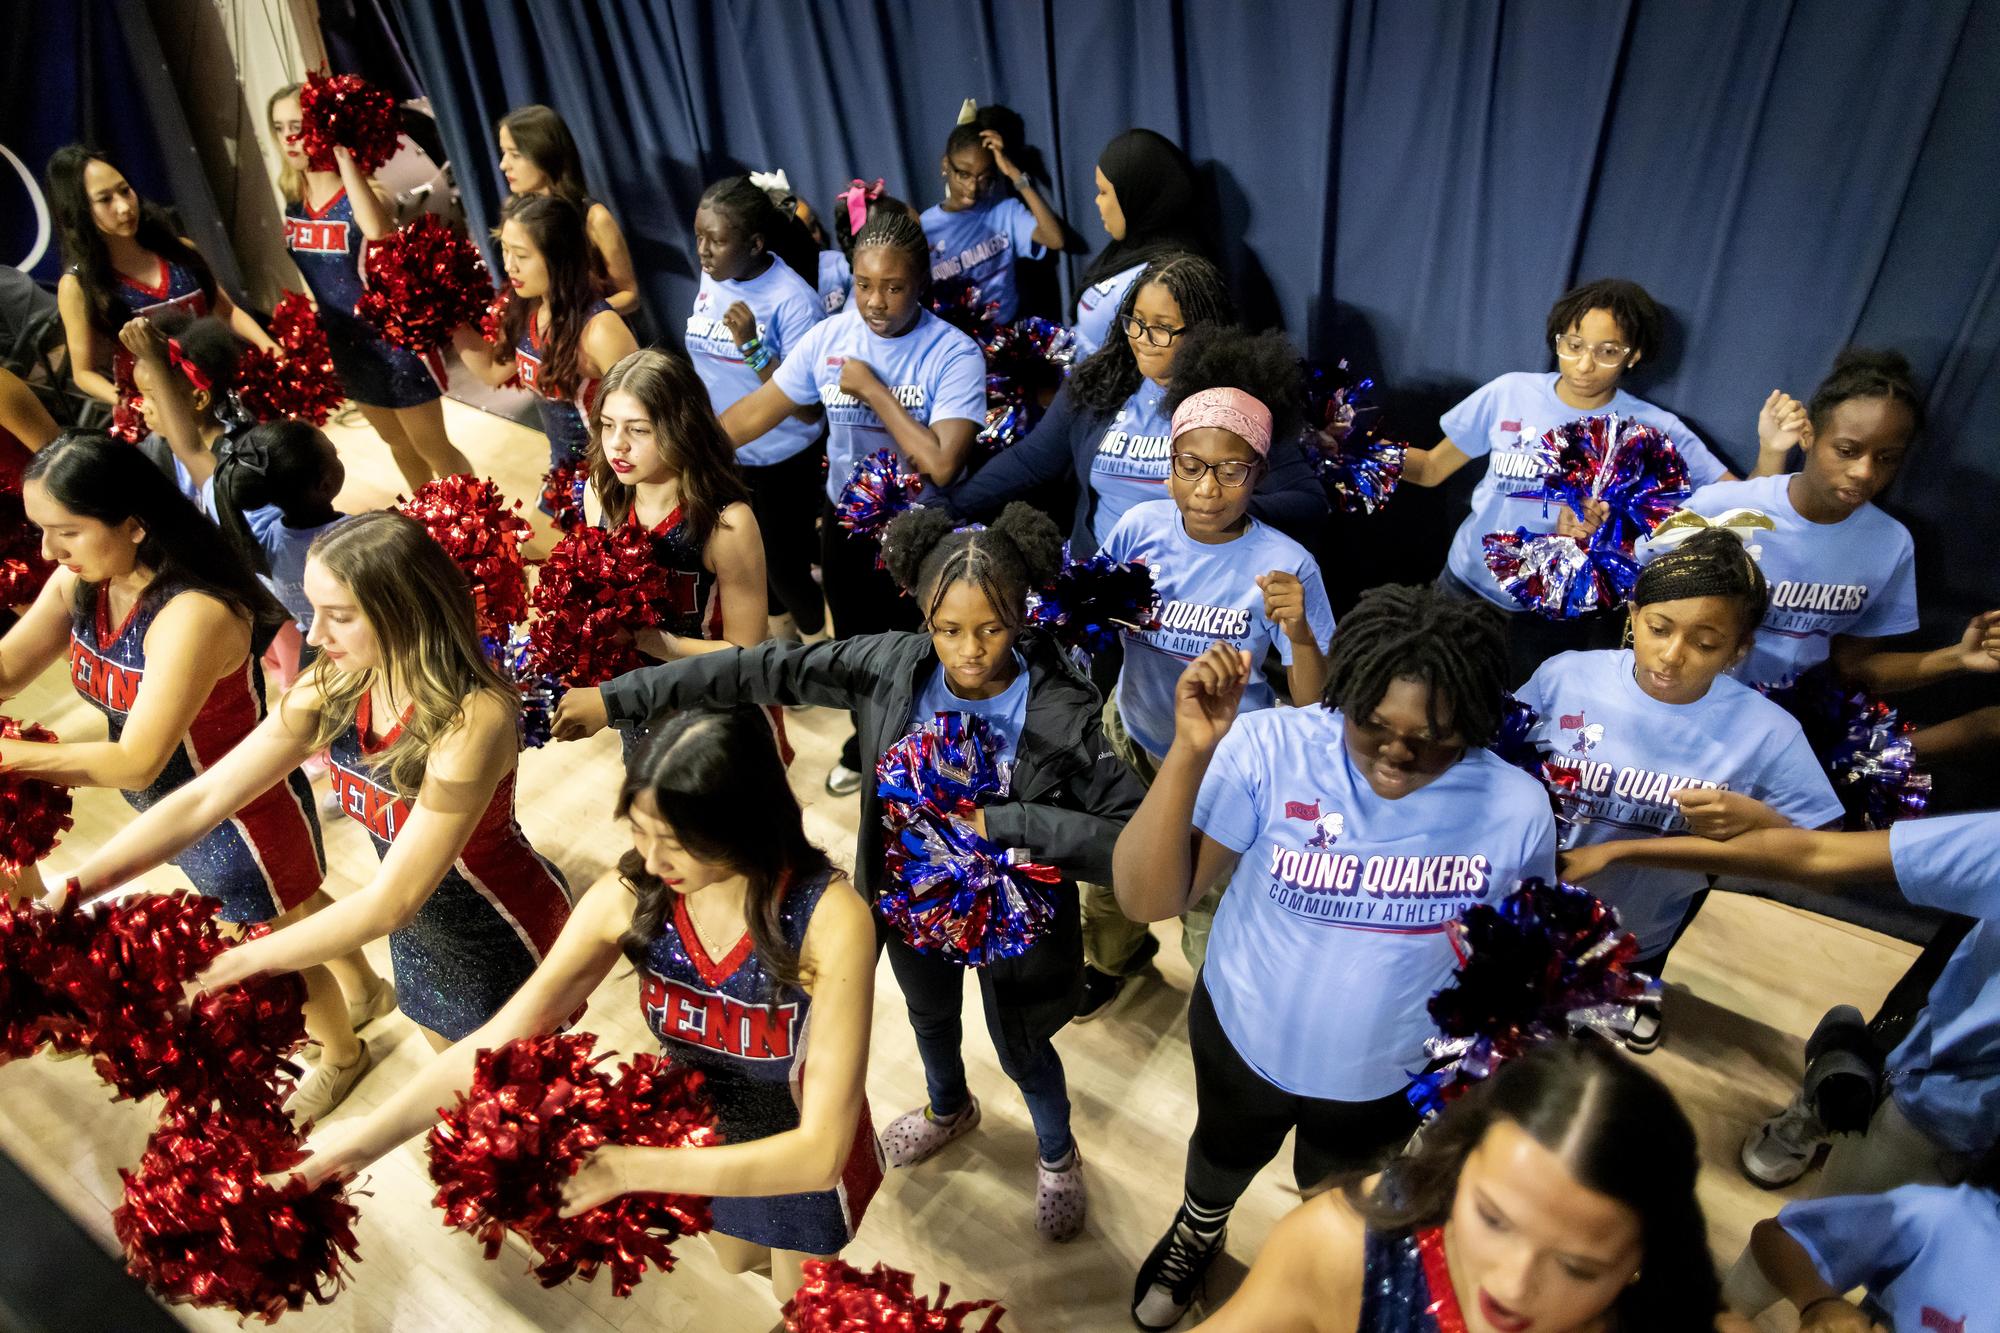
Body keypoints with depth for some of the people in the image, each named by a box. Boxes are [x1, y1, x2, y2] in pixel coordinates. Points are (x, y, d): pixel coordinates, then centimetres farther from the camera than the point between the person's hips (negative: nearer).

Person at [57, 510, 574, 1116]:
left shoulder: (471, 719, -37)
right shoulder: (335, 685, -15)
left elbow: (389, 903, -33)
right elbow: (204, 798, -11)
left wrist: (229, 966, -30)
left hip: (505, 936, -6)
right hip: (425, 927, 6)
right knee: (447, 1052, 31)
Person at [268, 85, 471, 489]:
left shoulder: (363, 195, -22)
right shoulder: (294, 201, -1)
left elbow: (377, 230, -47)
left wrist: (343, 155, -41)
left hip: (394, 342, -8)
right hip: (346, 345, 8)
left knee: (433, 449, 6)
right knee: (397, 444, 24)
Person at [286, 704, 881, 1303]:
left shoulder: (831, 919, -39)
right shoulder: (630, 896, -26)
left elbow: (818, 1152, -37)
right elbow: (500, 1039, -23)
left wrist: (627, 1169, -39)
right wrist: (366, 1137, -34)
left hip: (804, 1155, -3)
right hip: (702, 1136, 4)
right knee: (737, 1263, 35)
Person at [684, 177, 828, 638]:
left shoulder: (792, 301, -24)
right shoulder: (712, 279, -4)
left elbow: (809, 409, -27)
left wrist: (753, 347, -36)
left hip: (782, 460, -6)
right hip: (721, 454, 6)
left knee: (784, 562, 8)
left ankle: (815, 638, 37)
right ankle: (781, 618, 51)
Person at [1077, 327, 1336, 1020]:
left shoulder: (1285, 565, -24)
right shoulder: (1142, 525, -15)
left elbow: (1312, 704, -19)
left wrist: (1300, 635, -37)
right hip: (1130, 733, 4)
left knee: (1207, 907, 15)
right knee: (1106, 866, 26)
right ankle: (1114, 955, 61)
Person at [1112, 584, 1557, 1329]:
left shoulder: (1517, 808, -22)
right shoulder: (1270, 749, -30)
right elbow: (1147, 900, -32)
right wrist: (1191, 751, -45)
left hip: (1392, 1073, 1)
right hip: (1243, 1036, 0)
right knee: (1224, 1159, 33)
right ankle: (1199, 1229, 69)